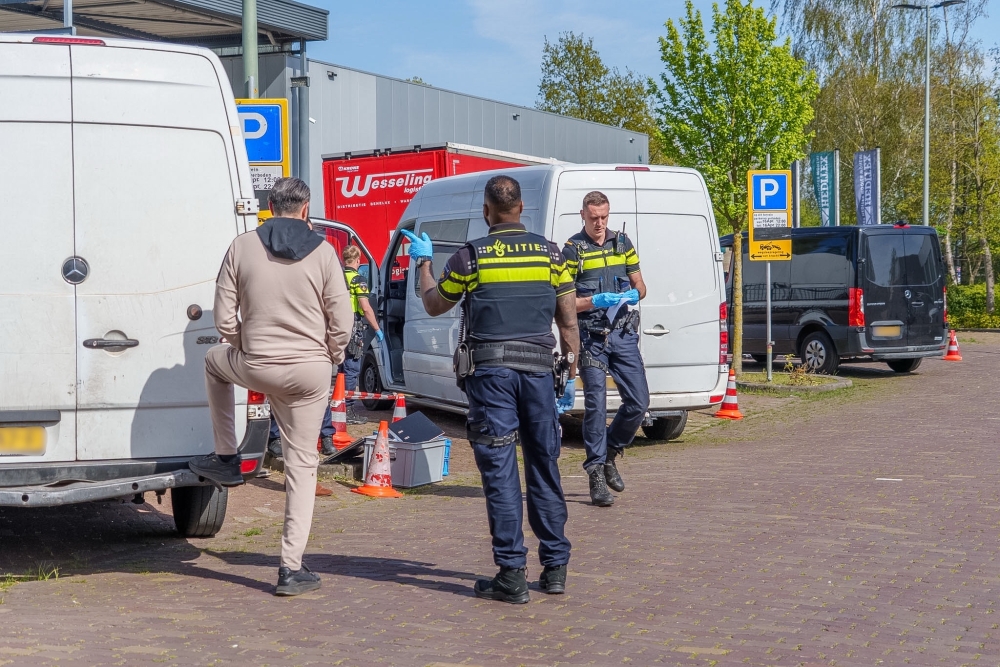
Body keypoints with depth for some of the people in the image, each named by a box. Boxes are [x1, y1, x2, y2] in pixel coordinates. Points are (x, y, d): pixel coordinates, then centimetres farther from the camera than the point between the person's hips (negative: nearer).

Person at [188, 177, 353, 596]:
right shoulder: (323, 252, -4)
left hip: (256, 368, 0)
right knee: (302, 464, 9)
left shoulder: (242, 248, -2)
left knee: (214, 361, 34)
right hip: (310, 373, 0)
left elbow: (224, 318, -1)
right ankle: (292, 569, 8)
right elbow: (341, 321, -4)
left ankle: (226, 460, 33)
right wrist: (331, 358, 14)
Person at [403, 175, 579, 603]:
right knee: (544, 468, 11)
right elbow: (568, 322, 7)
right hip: (537, 367, 3)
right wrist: (571, 375, 15)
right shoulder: (550, 253, 6)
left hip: (490, 370, -3)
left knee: (500, 471, -1)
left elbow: (434, 306, 13)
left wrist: (423, 263, 29)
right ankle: (555, 567, 15)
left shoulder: (471, 256, -1)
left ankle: (512, 575, -2)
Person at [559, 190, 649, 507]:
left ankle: (609, 454, 24)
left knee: (639, 401, 1)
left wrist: (633, 296, -7)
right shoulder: (572, 249, -3)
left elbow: (639, 285, 16)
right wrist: (596, 301, -20)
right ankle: (597, 473, 2)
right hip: (591, 337, -4)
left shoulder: (623, 243, 11)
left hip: (623, 333, 4)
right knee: (596, 404, -6)